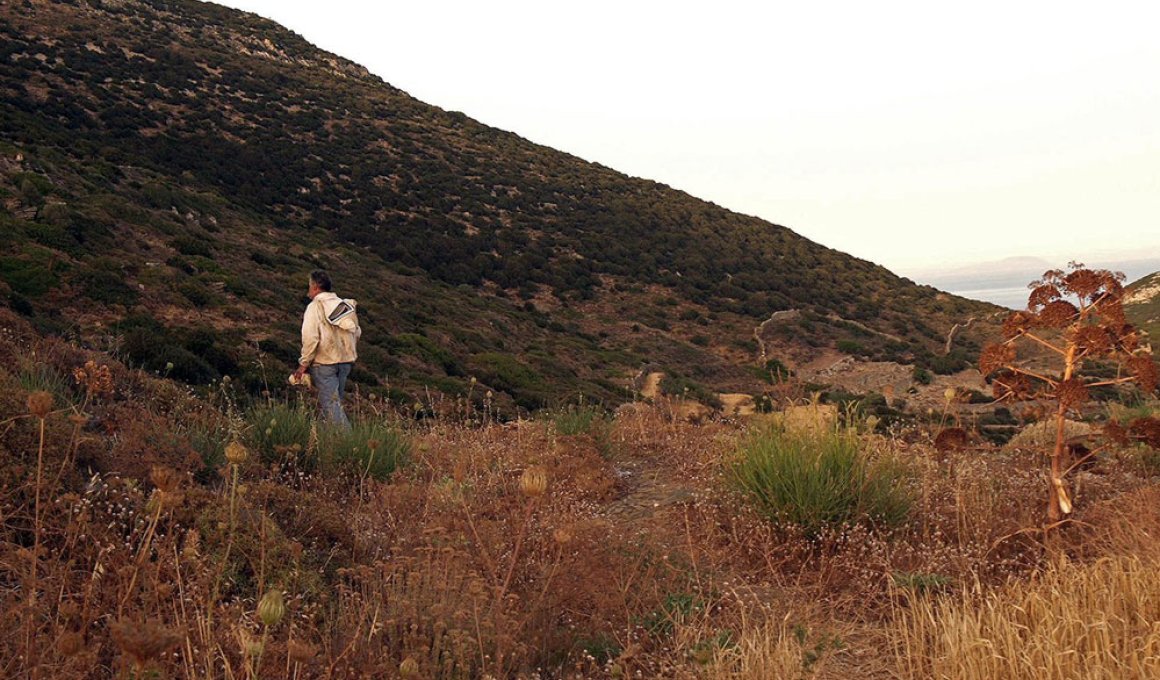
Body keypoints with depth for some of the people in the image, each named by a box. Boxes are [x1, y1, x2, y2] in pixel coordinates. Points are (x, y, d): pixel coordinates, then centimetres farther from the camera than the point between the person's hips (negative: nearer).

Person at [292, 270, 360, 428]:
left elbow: (310, 338, -15)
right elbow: (356, 332, 11)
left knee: (330, 403, -5)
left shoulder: (315, 307, -9)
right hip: (346, 361, 6)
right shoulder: (345, 304, 9)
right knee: (335, 400, 17)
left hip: (324, 362, -6)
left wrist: (303, 364, -9)